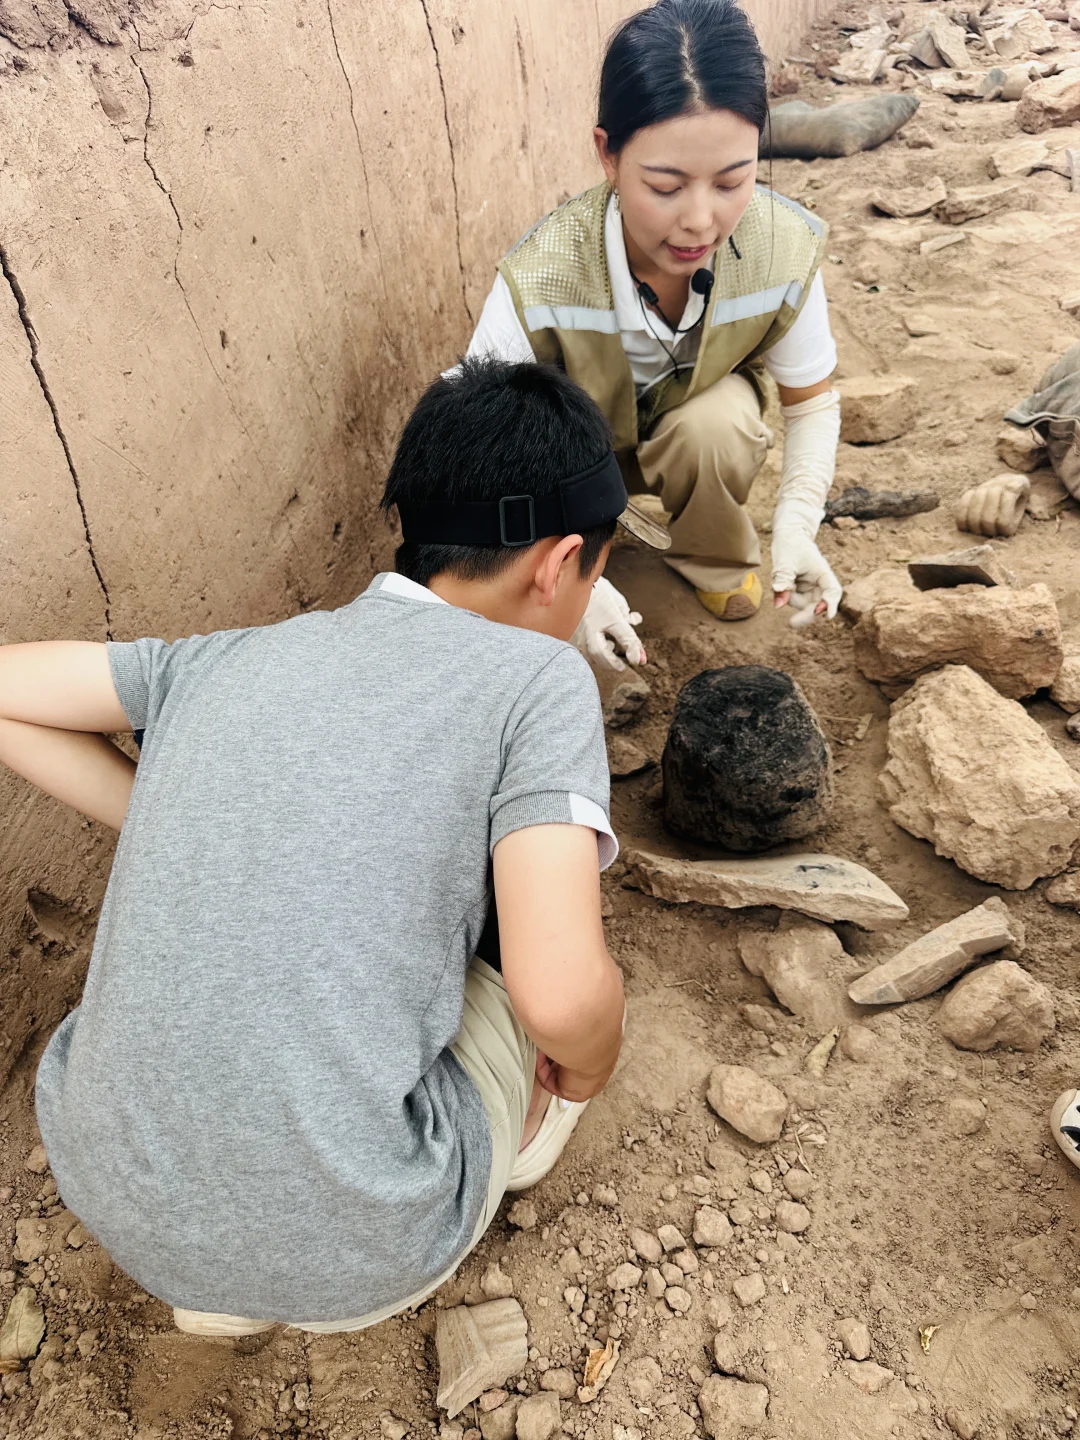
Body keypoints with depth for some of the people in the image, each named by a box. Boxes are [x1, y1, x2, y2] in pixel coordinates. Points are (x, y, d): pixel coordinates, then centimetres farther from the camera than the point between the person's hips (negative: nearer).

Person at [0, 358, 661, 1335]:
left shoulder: (242, 657, 2)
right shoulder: (537, 677, -13)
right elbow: (560, 995, -22)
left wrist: (175, 831, 8)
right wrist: (586, 1063, 1)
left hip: (112, 1194, 5)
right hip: (344, 1246, -4)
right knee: (591, 1007, 19)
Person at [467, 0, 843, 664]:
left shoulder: (787, 248, -29)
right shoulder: (536, 283, -36)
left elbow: (812, 402, -14)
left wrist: (797, 525, -33)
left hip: (701, 413, 2)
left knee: (718, 425, -34)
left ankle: (715, 558, -1)